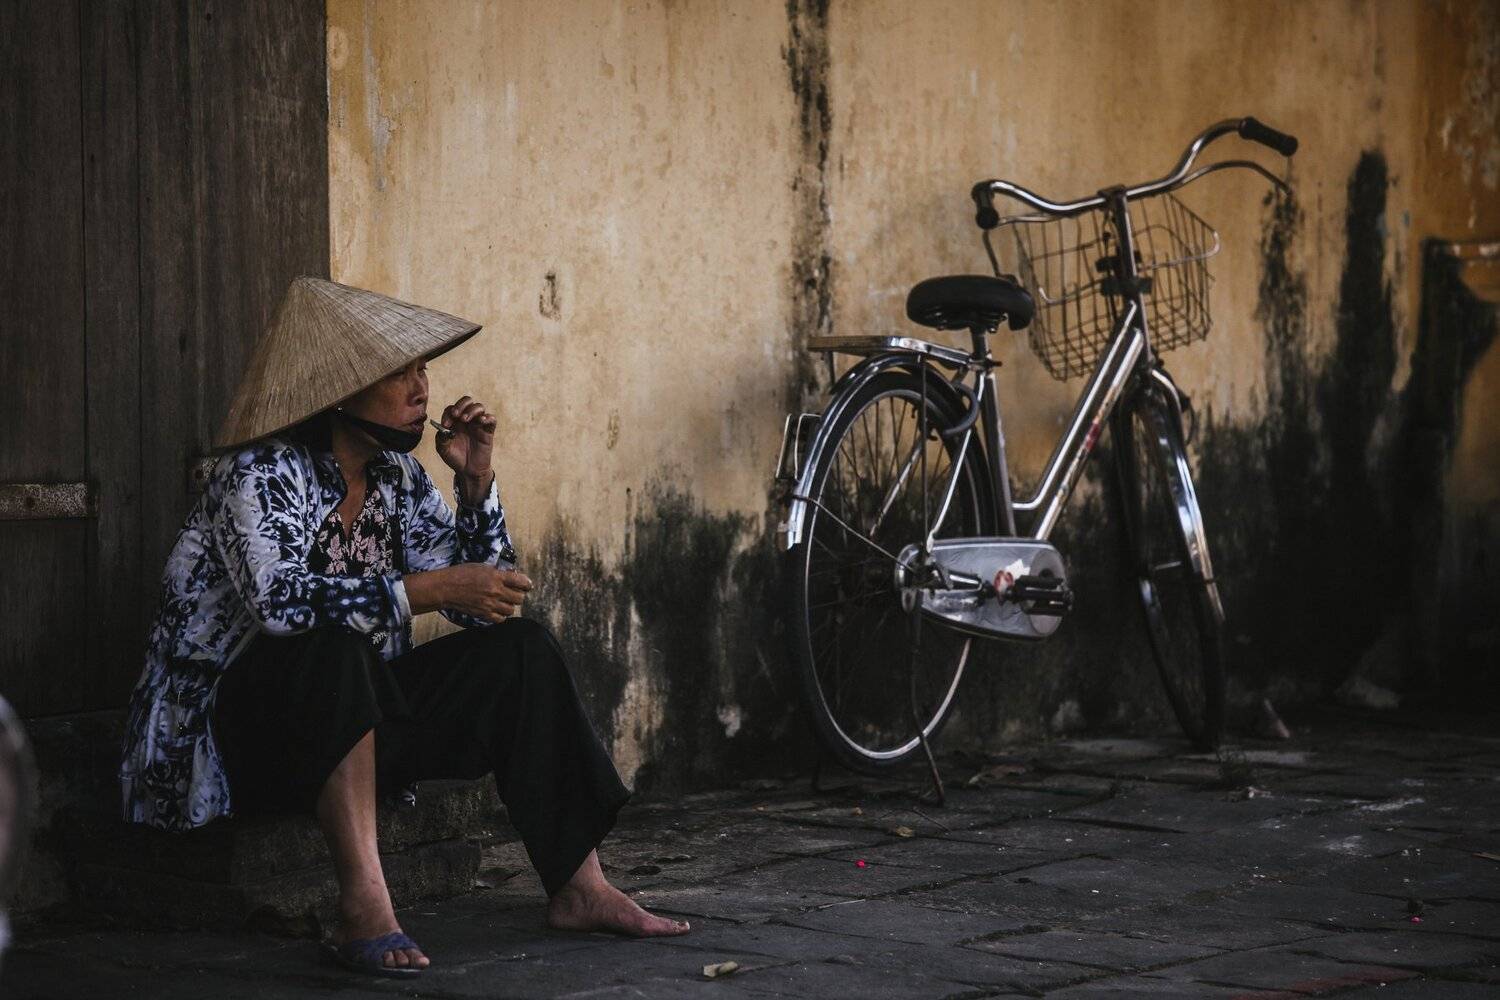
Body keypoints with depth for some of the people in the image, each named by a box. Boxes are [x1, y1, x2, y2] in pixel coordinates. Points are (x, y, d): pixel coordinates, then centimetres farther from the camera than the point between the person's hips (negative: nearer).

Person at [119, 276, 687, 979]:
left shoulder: (398, 478, 6)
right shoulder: (263, 473, -16)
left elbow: (482, 596, 8)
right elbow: (281, 602, -34)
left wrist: (476, 481, -5)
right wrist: (429, 589, -33)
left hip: (348, 721, 8)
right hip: (232, 735, -7)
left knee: (518, 649, -5)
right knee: (333, 647, -37)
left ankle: (578, 887, -11)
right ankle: (363, 911, -42)